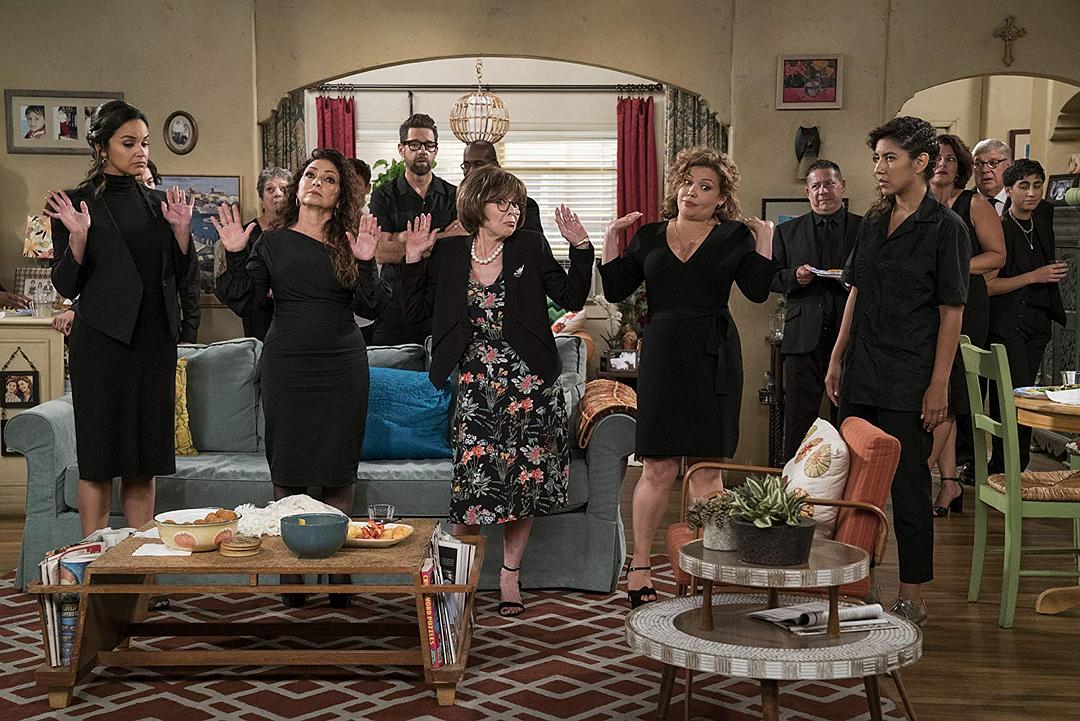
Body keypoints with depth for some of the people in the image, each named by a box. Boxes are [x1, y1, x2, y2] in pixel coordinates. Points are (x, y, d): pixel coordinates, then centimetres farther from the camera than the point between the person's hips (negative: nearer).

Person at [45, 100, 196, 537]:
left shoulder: (157, 203, 12)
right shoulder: (77, 204, -2)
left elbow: (179, 276, 15)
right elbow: (66, 287, -4)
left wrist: (181, 228, 1)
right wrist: (77, 237, -20)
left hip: (154, 341, 5)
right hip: (102, 341, -5)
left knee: (143, 460, 9)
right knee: (98, 458, -1)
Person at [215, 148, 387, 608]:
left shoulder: (350, 241, 6)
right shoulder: (273, 242, 6)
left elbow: (371, 309, -2)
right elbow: (244, 303, 2)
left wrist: (365, 263, -15)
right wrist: (235, 256, -9)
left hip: (342, 365, 0)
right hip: (287, 364, 0)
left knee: (339, 473, 4)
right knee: (287, 473, 1)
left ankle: (339, 577, 12)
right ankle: (289, 583, 8)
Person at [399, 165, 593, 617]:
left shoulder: (530, 247, 2)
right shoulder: (448, 254, 3)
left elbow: (572, 299, 4)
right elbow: (415, 311, 4)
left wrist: (580, 248, -6)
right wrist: (414, 260, -5)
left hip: (528, 382, 1)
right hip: (477, 385, -1)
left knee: (526, 479, 5)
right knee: (473, 480, -8)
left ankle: (510, 572, 23)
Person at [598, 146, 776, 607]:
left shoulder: (734, 237, 7)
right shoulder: (649, 236, 13)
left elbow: (758, 291, -6)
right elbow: (615, 291, 7)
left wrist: (764, 239, -10)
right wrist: (611, 237, 2)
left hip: (712, 360, -1)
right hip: (662, 356, 1)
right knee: (658, 468, -1)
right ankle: (639, 566, 8)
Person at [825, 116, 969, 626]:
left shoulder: (946, 227, -7)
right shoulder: (873, 222, 12)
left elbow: (951, 312, -9)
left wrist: (938, 385, -12)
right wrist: (837, 359, 12)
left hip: (909, 383, -6)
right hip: (860, 377, 6)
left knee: (908, 488, 0)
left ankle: (911, 598, 10)